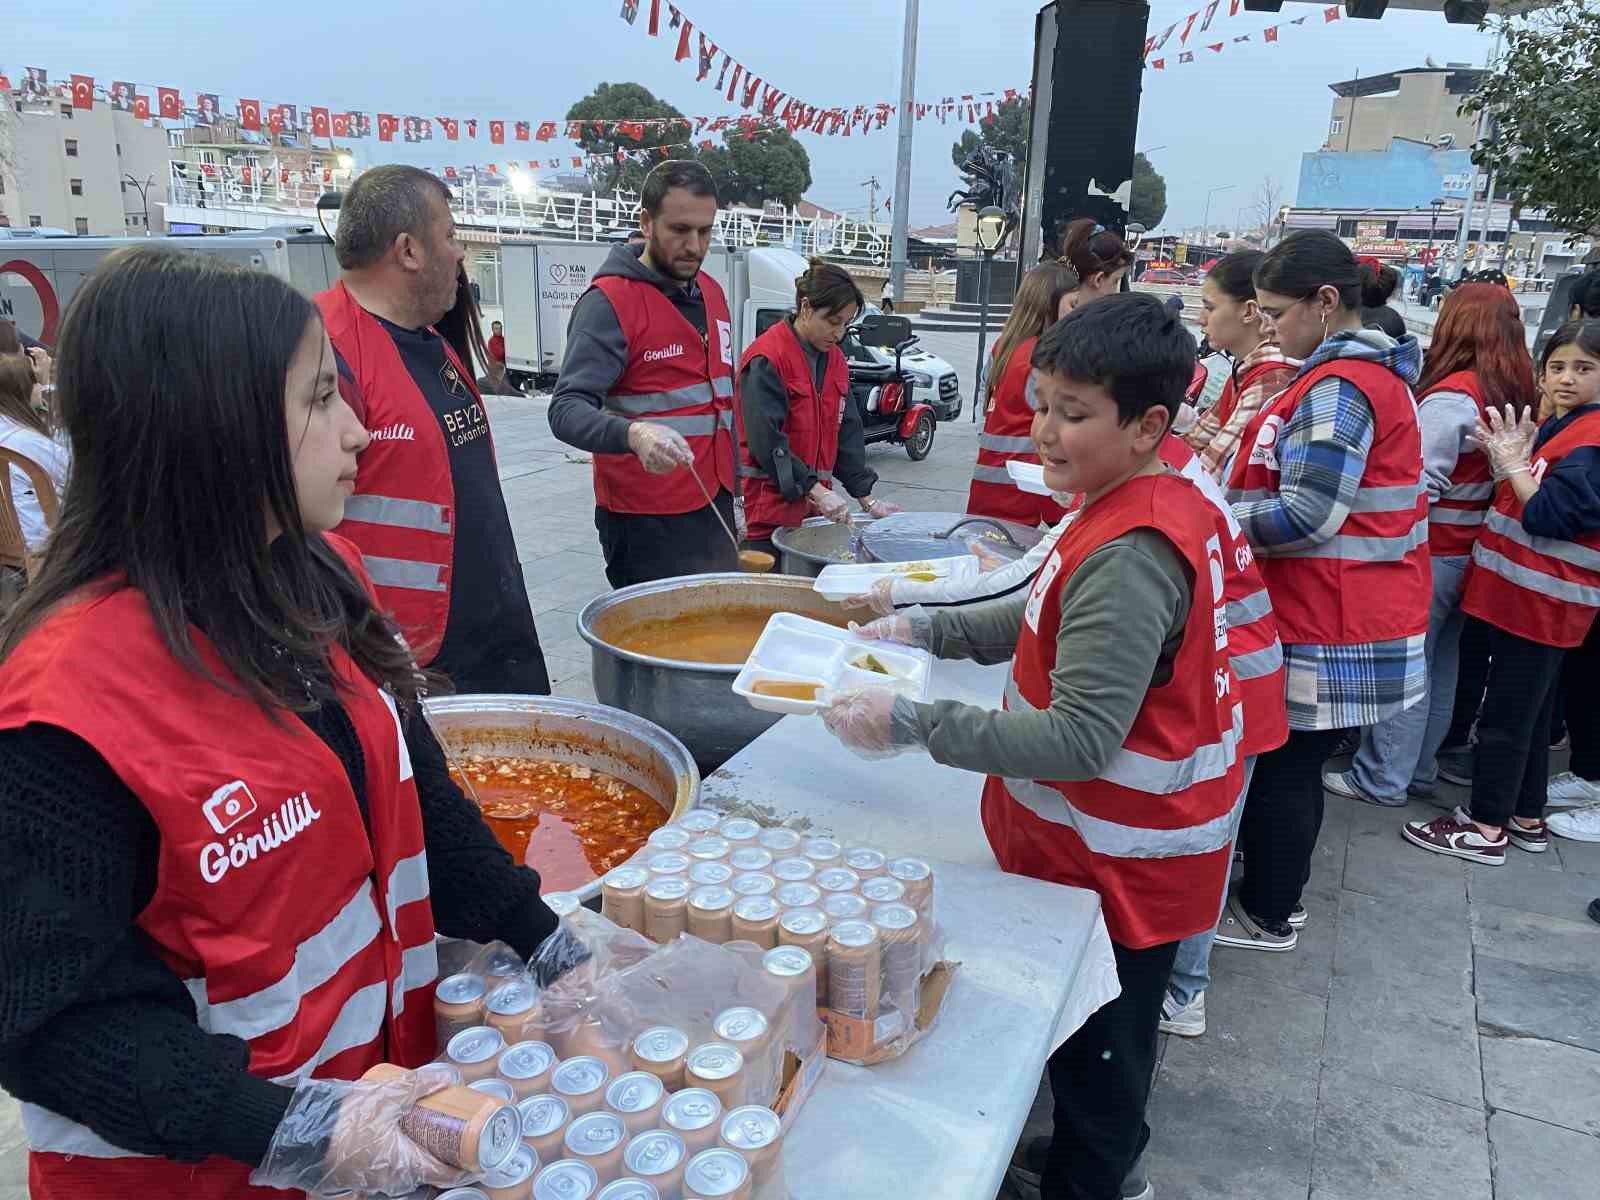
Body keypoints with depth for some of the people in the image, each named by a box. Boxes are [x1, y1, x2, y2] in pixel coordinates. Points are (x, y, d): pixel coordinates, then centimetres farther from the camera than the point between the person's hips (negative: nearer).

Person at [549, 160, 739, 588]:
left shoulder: (711, 292, 10)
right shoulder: (610, 301, -14)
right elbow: (567, 411, -23)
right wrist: (633, 433, -42)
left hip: (715, 507, 7)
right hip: (646, 523, -7)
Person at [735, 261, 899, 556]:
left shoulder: (836, 360, 13)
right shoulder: (766, 360, -13)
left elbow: (848, 433, 13)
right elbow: (766, 441, -19)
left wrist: (868, 501, 7)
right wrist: (817, 491, -22)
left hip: (814, 509, 7)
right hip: (768, 513, -7)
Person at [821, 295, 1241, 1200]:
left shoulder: (1129, 557, -30)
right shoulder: (1167, 503, 2)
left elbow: (1078, 740, -34)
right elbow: (1050, 620, 13)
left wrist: (914, 723, -33)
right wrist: (929, 629, 5)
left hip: (1114, 863, -10)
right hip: (1132, 843, 10)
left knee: (1096, 1050, 13)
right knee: (1106, 1041, 29)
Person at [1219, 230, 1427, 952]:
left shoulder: (1338, 386, -19)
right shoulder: (1374, 373, 14)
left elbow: (1306, 516, -23)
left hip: (1326, 626, -10)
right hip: (1341, 614, 10)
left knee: (1283, 767, 3)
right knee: (1293, 762, 19)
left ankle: (1266, 915, 19)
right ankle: (1272, 893, 33)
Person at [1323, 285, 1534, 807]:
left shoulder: (1451, 396, -19)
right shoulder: (1514, 393, 4)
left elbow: (1421, 487, -22)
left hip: (1428, 555, -8)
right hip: (1466, 554, 8)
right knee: (1437, 667, 15)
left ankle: (1382, 779, 11)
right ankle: (1418, 770, 27)